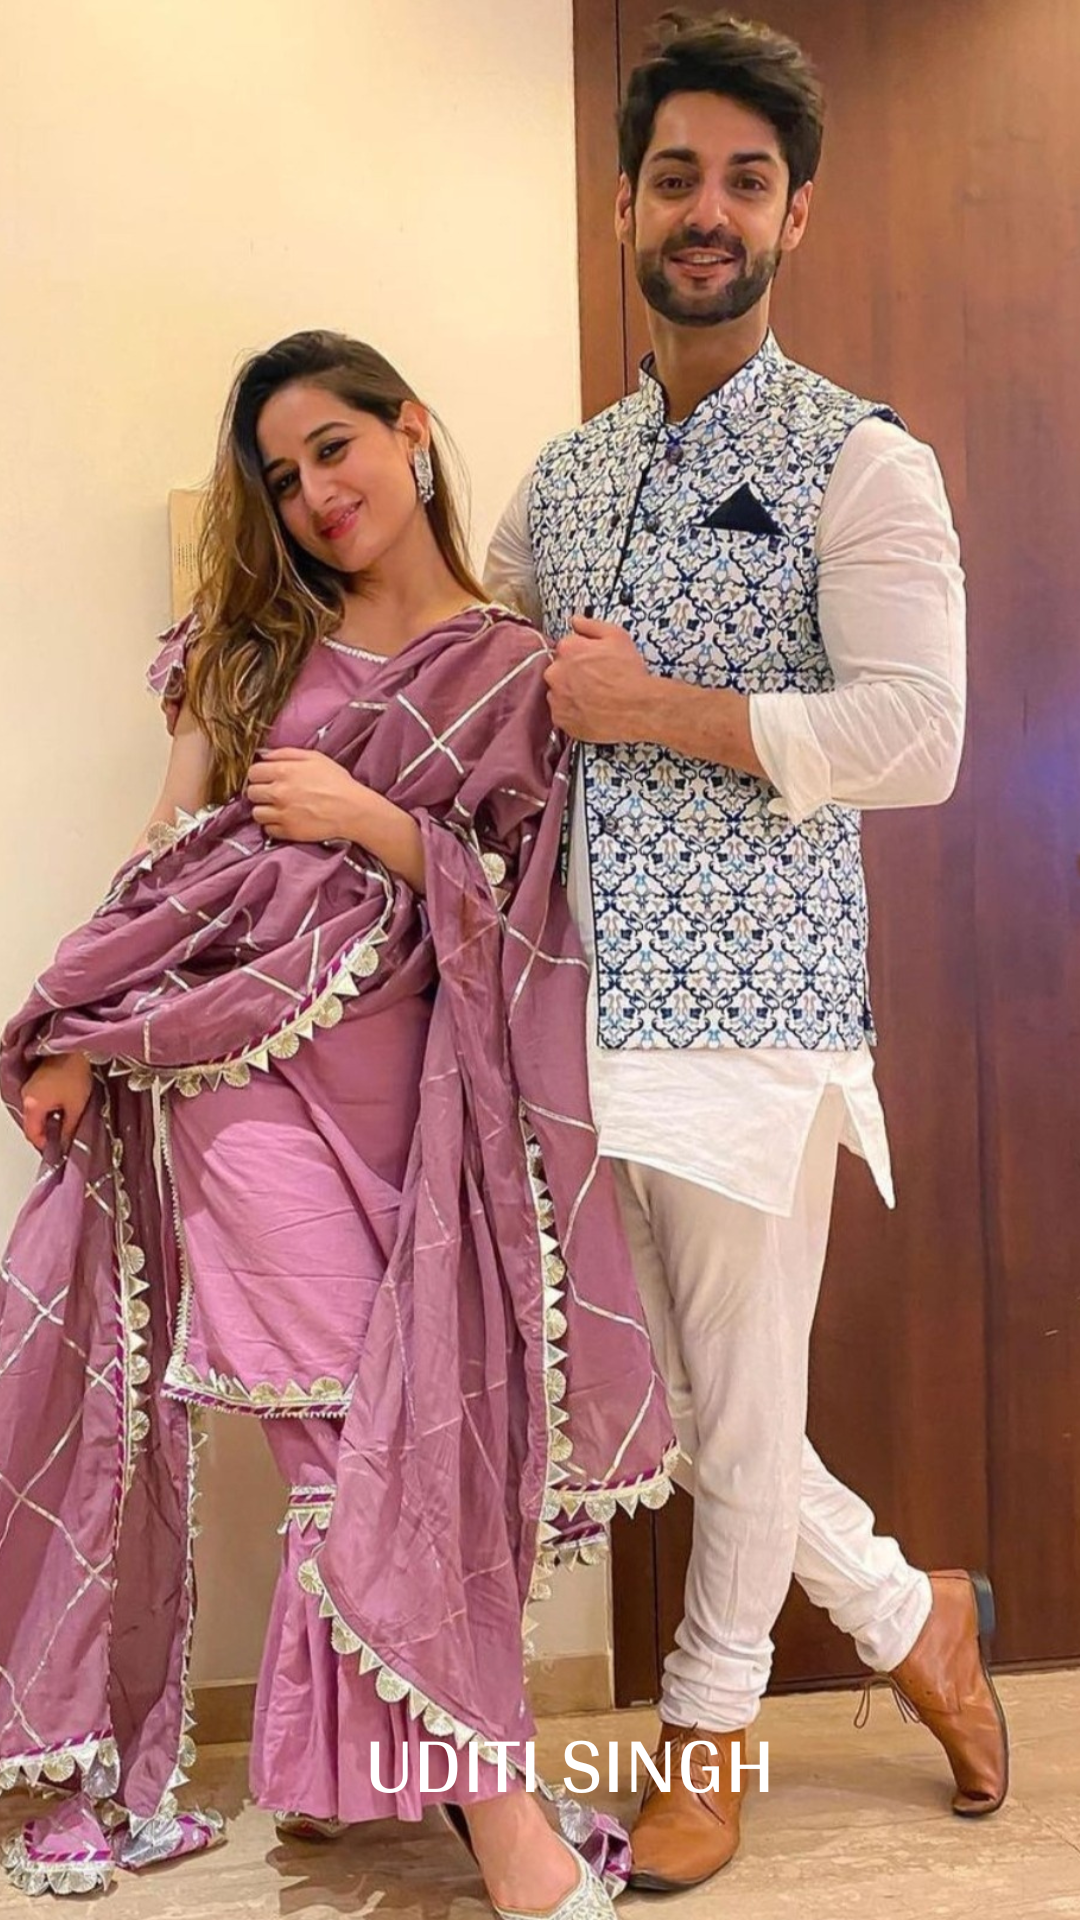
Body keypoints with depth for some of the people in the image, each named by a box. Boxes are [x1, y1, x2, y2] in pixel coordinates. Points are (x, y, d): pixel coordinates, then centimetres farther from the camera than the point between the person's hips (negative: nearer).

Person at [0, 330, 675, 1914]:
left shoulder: (519, 675, 8)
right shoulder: (261, 639, 14)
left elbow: (508, 905, 4)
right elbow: (172, 851, 11)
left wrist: (366, 819, -10)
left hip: (400, 1077, -1)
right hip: (238, 1064, 1)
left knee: (413, 1413, -4)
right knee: (350, 1417, -1)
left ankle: (414, 1756, 11)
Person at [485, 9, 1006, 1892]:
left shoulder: (859, 462, -4)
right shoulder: (563, 475, 15)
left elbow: (915, 736, -17)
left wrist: (647, 710, -15)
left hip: (753, 998, -6)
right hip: (581, 998, 6)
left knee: (742, 1396, 7)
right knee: (642, 1387, 13)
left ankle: (707, 1733, 33)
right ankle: (906, 1614, 37)